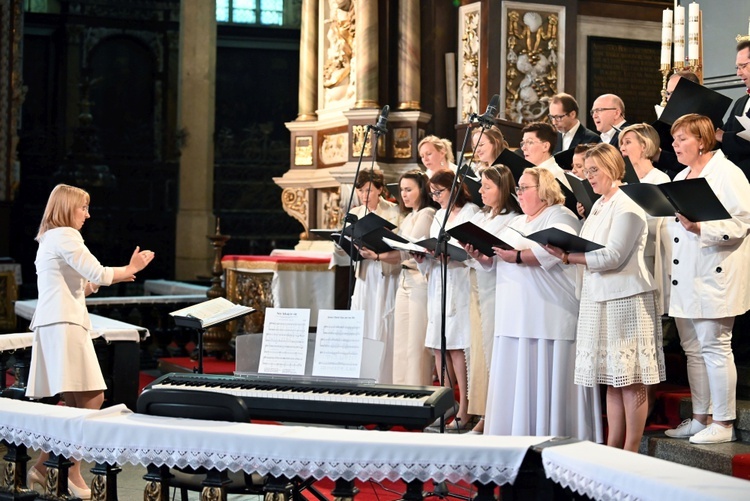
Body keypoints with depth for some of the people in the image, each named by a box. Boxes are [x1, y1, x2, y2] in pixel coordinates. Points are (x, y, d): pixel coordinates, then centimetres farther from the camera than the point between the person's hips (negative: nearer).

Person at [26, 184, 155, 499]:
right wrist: (130, 269, 3)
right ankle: (72, 470, -12)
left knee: (76, 404, 9)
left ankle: (44, 464, 9)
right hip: (64, 326, -10)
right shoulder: (65, 236, -7)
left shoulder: (48, 239, 25)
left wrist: (113, 277, 22)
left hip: (51, 325, 10)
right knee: (92, 399, -13)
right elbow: (97, 274, -13)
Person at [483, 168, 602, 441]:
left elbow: (552, 251, -20)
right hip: (516, 314, 8)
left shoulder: (560, 216, -2)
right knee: (517, 377, 4)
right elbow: (495, 259, 22)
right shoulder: (516, 223, 24)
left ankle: (556, 438, -4)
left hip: (550, 314, -8)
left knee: (547, 375, -8)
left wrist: (517, 257, -23)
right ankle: (516, 433, 8)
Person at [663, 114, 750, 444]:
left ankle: (723, 424, 2)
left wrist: (699, 228, -25)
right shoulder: (681, 178, 18)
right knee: (693, 350, 12)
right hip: (684, 280, 9)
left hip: (712, 279, -8)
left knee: (715, 349, -5)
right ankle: (700, 418, 21)